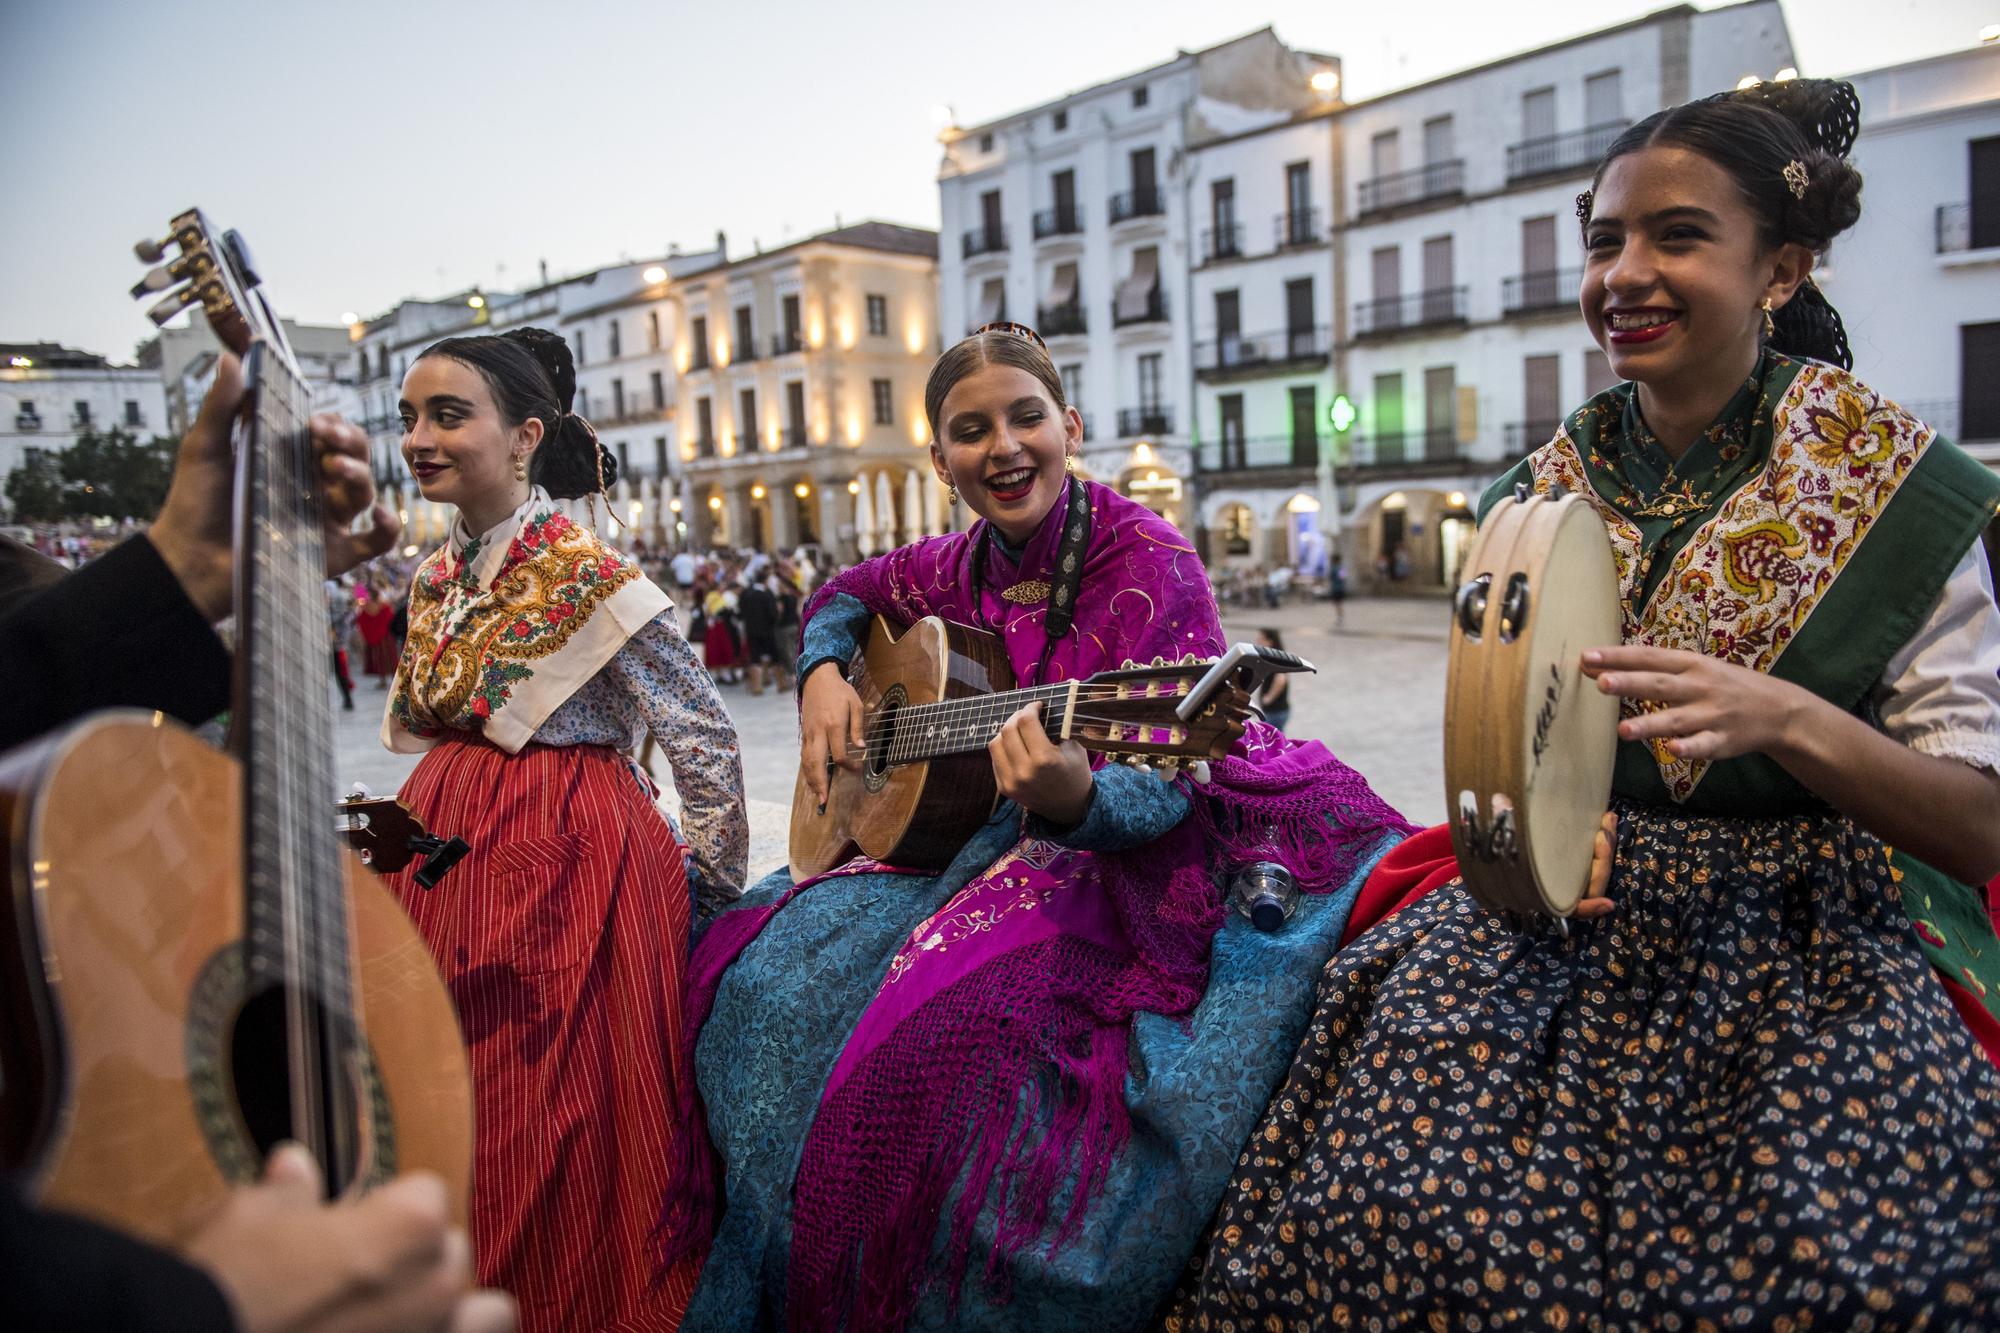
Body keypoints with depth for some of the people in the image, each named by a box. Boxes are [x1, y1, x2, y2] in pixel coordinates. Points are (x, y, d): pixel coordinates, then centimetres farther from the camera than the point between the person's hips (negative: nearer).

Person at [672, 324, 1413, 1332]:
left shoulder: (1147, 560, -16)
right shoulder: (962, 568, 2)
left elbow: (1171, 784, -21)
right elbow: (843, 594, 23)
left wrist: (1078, 799, -42)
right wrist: (823, 673, 2)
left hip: (1157, 855, -6)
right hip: (1007, 835, 7)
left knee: (943, 1015, -28)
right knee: (770, 962, -5)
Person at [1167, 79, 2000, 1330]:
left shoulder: (1897, 489, -4)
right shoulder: (1540, 499, 5)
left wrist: (1787, 719, -25)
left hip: (1822, 934, -1)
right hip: (1572, 912, 2)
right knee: (1416, 1199, -22)